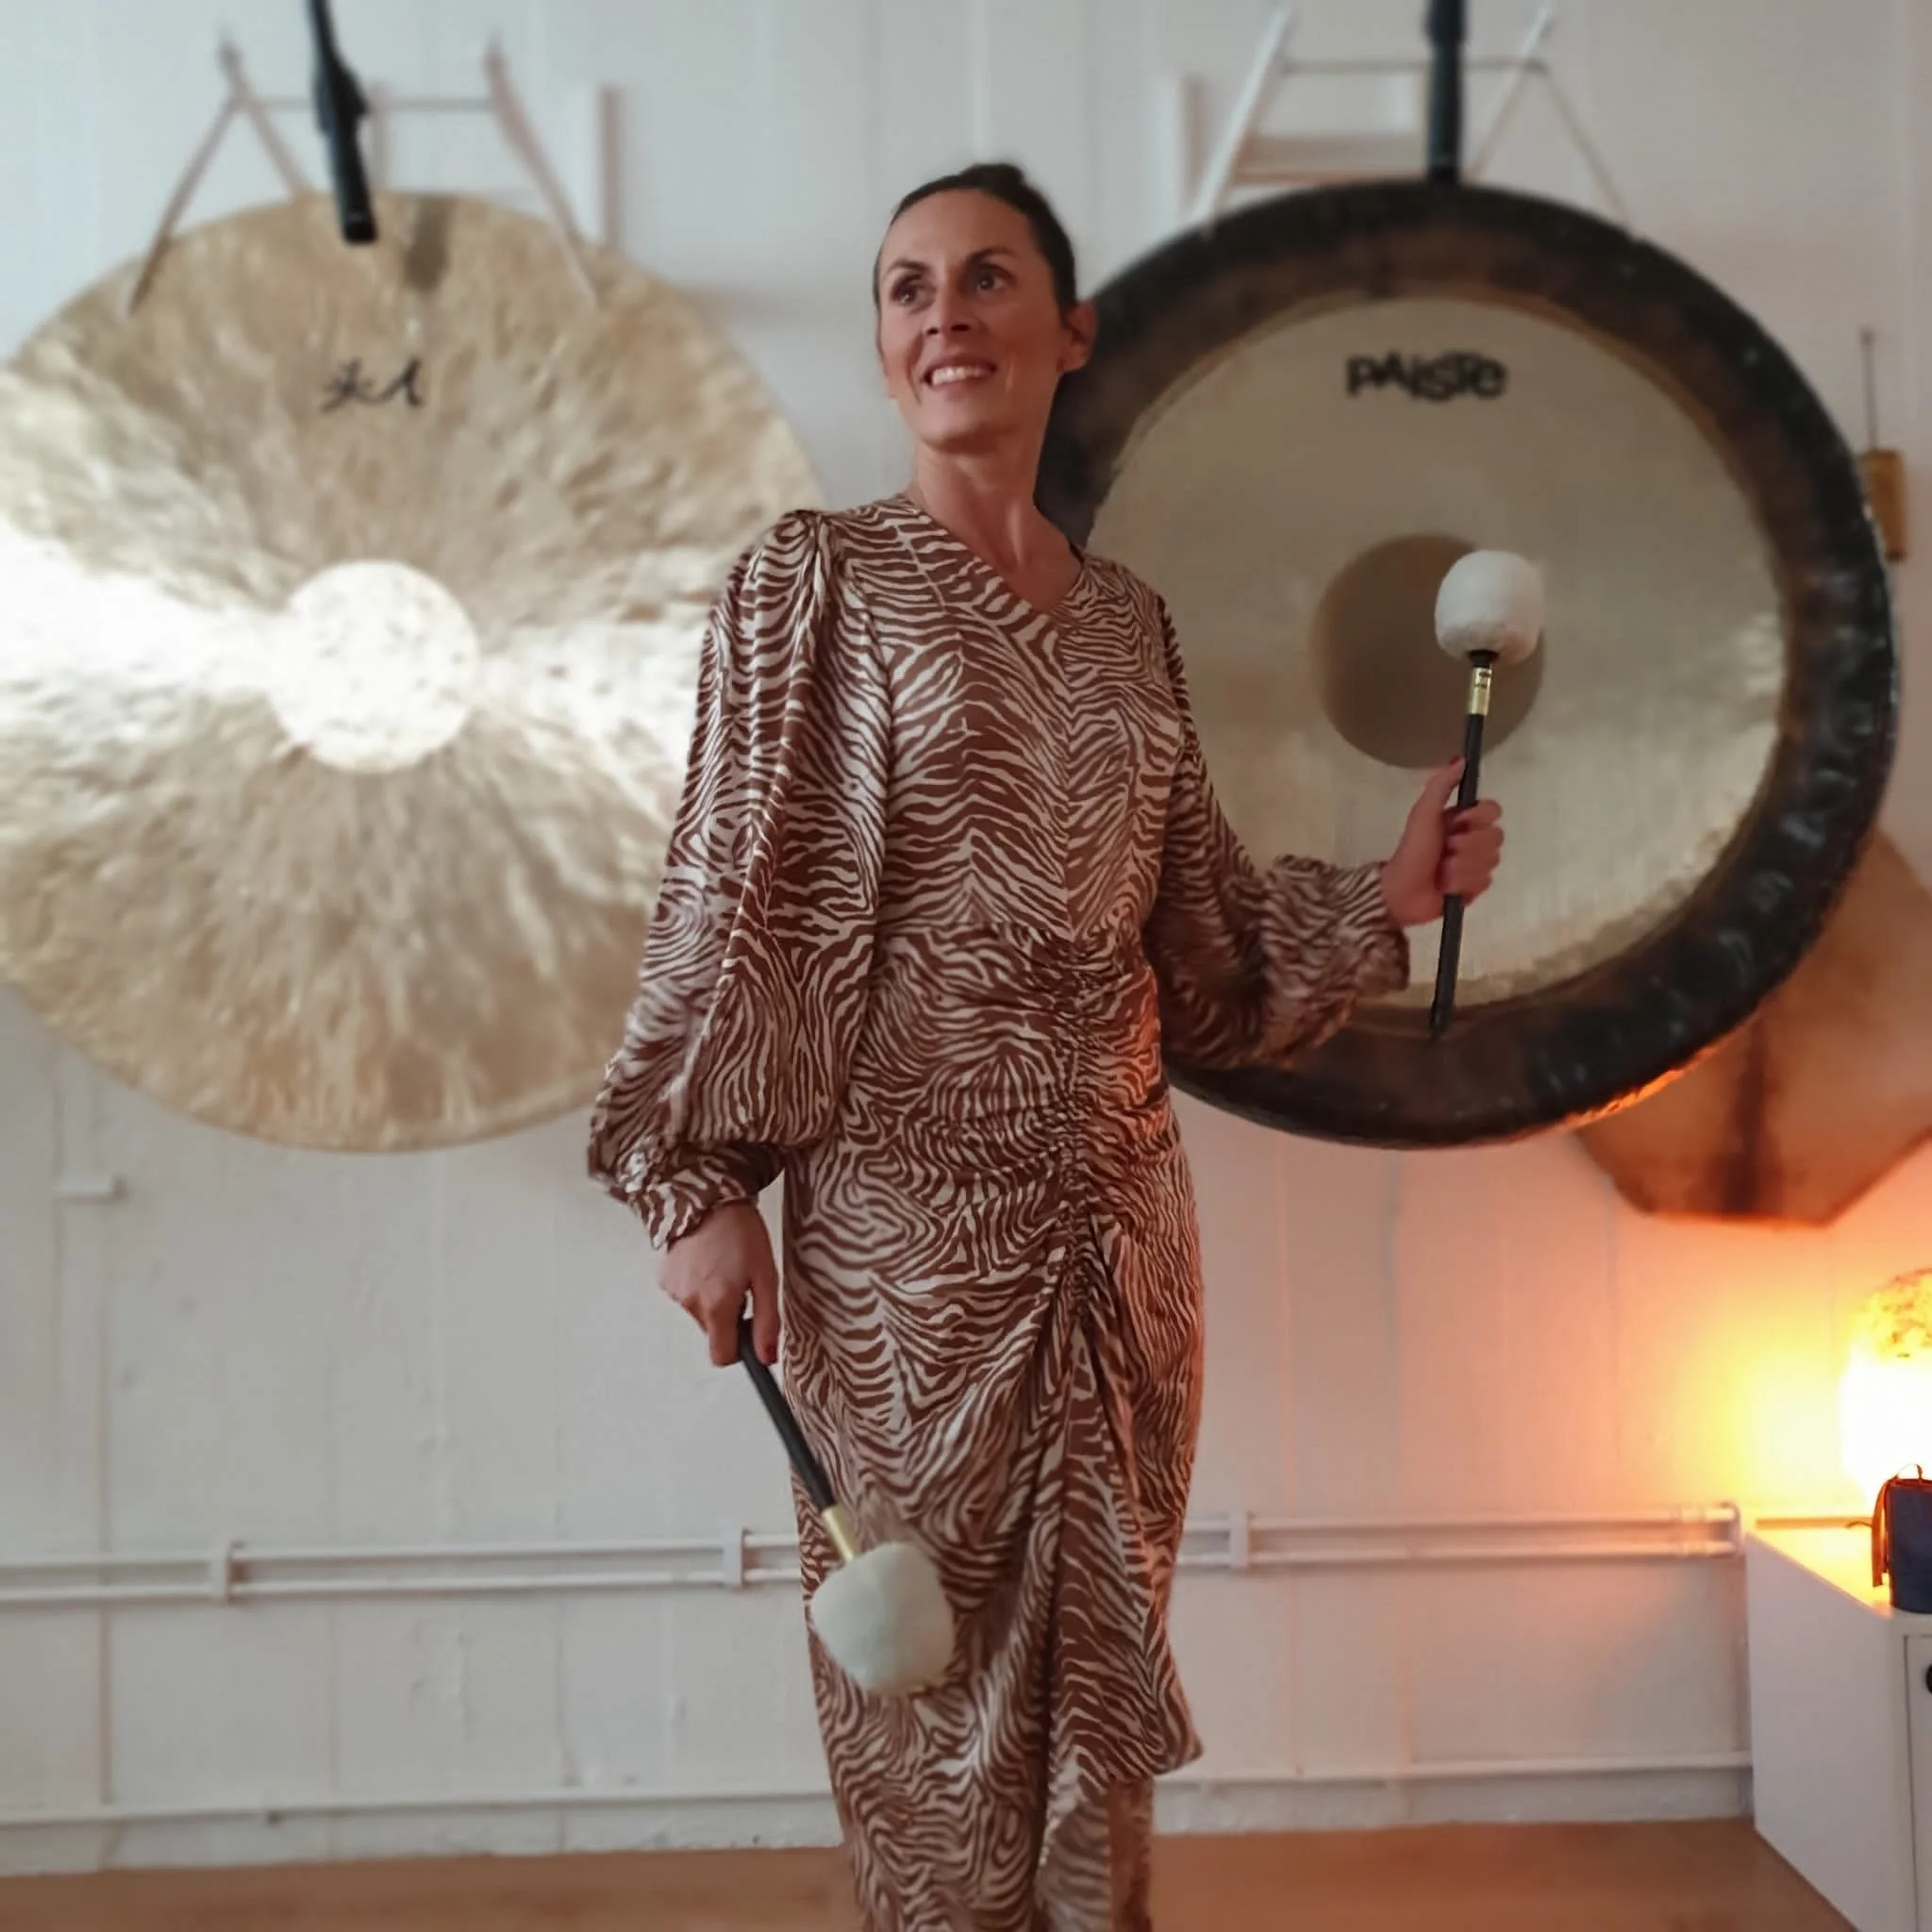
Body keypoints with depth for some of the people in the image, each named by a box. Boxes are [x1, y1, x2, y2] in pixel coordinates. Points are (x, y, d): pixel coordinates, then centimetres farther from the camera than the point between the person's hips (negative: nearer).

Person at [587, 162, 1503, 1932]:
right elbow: (733, 889, -7)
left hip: (1115, 1202, 5)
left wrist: (1387, 895, 4)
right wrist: (702, 1184, -12)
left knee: (1100, 1661, 15)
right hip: (906, 1207, -5)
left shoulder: (1124, 615, 11)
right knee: (937, 1676, 6)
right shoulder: (815, 577, -3)